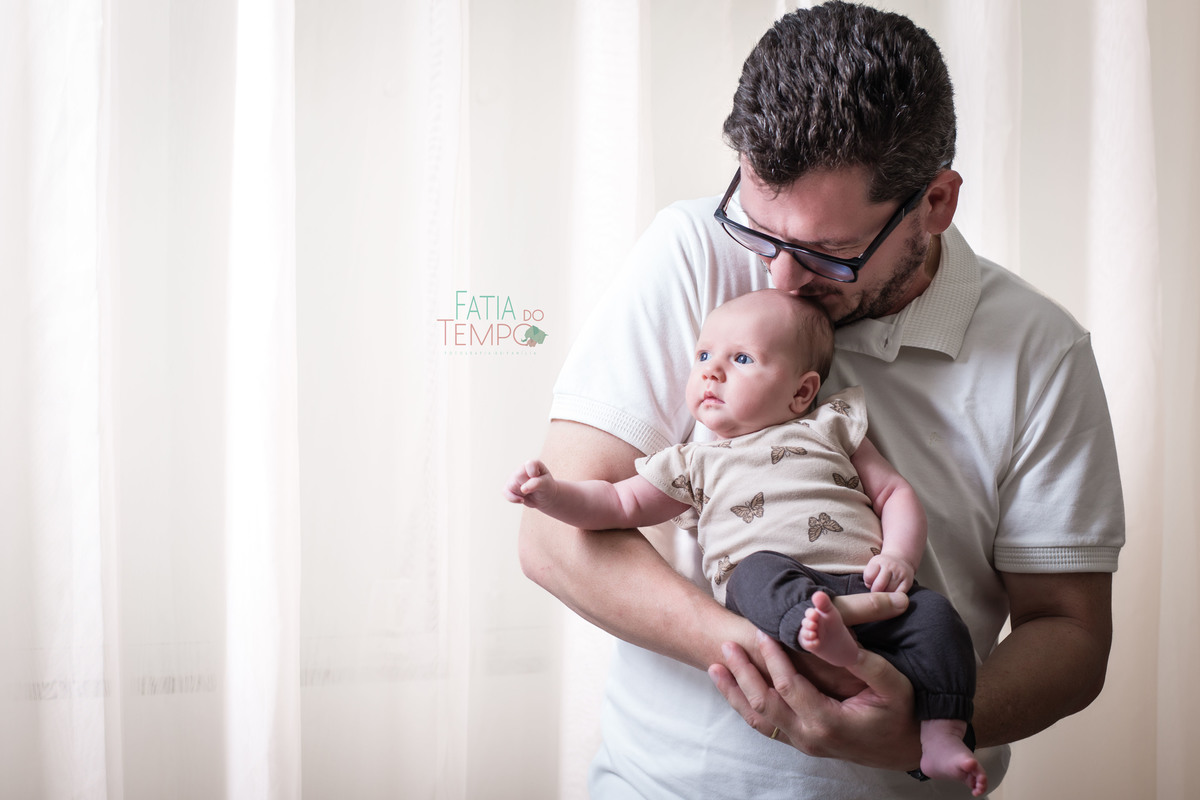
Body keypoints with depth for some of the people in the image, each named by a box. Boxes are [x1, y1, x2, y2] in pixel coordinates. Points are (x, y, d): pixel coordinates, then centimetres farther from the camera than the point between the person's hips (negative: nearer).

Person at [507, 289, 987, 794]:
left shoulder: (831, 427, 22)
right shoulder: (697, 465, 24)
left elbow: (895, 493, 18)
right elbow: (620, 506, 20)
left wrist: (899, 556, -1)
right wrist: (552, 492, 3)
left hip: (862, 587, 2)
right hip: (775, 599, -2)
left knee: (934, 615, -21)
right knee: (759, 570, -31)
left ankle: (941, 737, -15)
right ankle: (825, 641, -52)